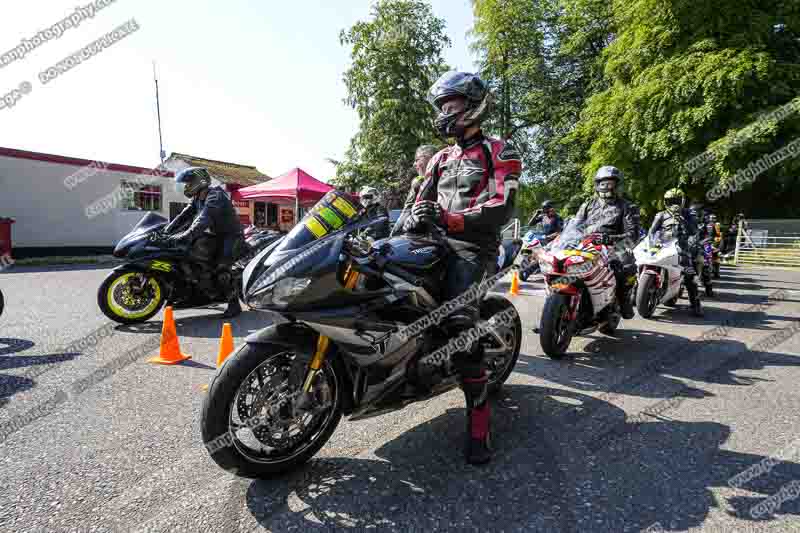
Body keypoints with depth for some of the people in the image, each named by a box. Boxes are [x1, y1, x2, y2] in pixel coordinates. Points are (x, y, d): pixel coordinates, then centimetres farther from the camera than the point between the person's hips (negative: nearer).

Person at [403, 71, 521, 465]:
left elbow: (500, 210, -11)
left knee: (460, 324, -25)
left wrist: (448, 219, -22)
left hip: (472, 246, -7)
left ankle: (479, 420, -17)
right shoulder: (441, 159, 26)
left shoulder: (499, 152, 5)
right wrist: (415, 218, -11)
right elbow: (422, 200, 14)